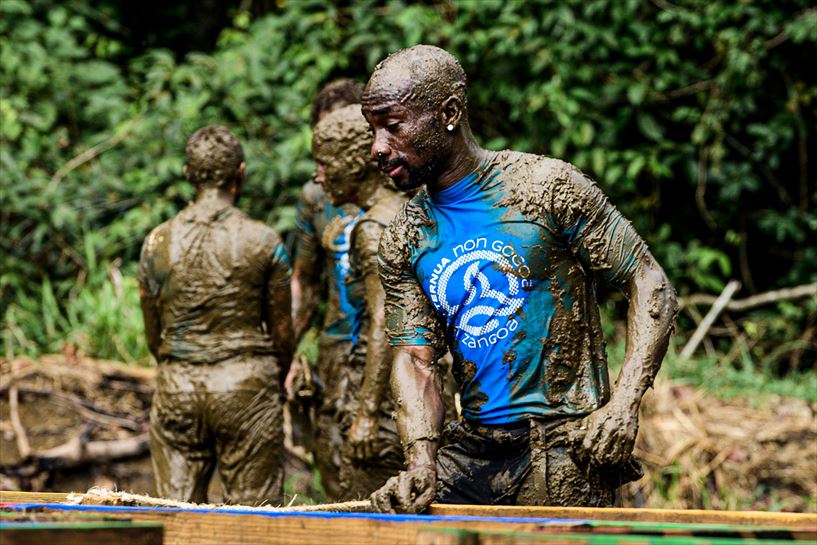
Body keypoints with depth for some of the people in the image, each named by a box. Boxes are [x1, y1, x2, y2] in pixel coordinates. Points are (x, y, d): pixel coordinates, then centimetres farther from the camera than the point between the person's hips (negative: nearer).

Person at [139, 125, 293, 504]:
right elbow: (281, 331, 2)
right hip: (246, 383, -2)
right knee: (251, 515, 3)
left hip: (176, 387, 3)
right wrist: (276, 383, 19)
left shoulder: (158, 242, 2)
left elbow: (153, 337, 9)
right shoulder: (263, 241, -5)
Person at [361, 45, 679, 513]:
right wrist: (422, 463, -15)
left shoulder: (547, 187, -8)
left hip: (565, 445, -4)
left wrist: (624, 404, -19)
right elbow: (415, 361, 3)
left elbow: (652, 286, -7)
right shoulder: (403, 242, 6)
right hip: (472, 449, 5)